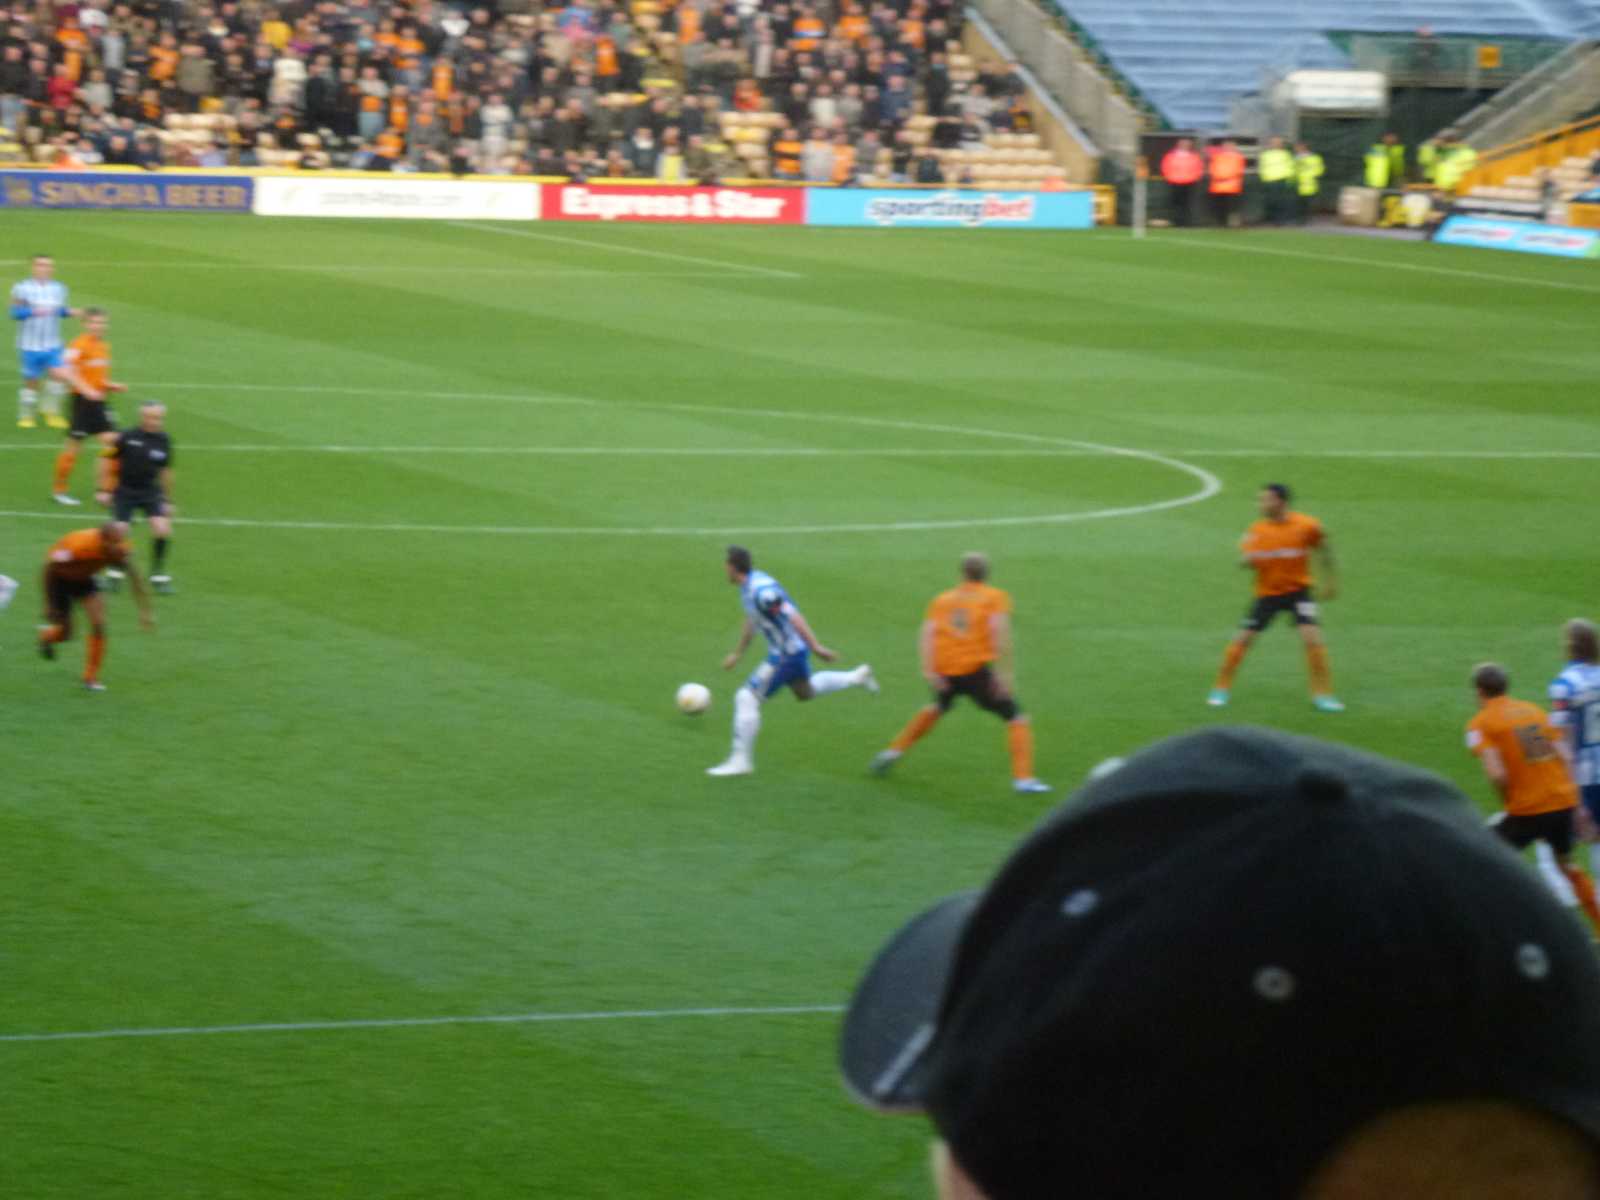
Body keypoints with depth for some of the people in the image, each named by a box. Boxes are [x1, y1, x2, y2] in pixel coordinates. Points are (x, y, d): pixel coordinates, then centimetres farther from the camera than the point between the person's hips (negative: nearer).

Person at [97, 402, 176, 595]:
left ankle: (158, 575, 2)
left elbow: (165, 470, 10)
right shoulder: (127, 437, -15)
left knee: (162, 529, -14)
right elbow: (106, 459, -6)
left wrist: (167, 500, 13)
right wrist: (103, 490, -7)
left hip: (150, 491, 2)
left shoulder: (163, 441, -4)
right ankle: (115, 573, 17)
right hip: (125, 490, -2)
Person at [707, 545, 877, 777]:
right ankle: (857, 677, 37)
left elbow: (794, 617, -28)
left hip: (787, 653, -10)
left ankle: (740, 761, -1)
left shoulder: (762, 591, -27)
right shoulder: (748, 586, 5)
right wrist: (737, 654, 27)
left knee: (747, 699, -7)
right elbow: (751, 622, 20)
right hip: (787, 650, 10)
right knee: (804, 692, 33)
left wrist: (816, 647, -27)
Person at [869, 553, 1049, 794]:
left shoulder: (942, 600, 17)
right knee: (1016, 719, 6)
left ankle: (895, 750, 33)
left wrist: (928, 670, -8)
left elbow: (927, 632, 1)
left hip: (944, 672, 4)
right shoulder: (995, 597, 7)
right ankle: (1023, 777, -8)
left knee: (938, 707, 35)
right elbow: (998, 629, -11)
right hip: (976, 669, -4)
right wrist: (1006, 672, -14)